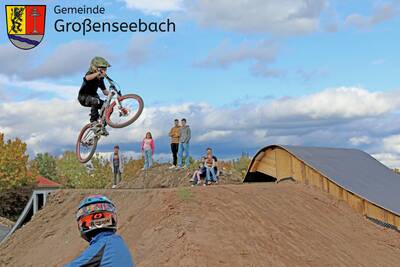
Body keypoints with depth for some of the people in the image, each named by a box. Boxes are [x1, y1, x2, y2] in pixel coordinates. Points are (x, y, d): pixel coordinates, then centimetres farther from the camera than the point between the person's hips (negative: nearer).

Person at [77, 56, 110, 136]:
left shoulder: (100, 79, 3)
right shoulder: (91, 74, -19)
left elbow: (105, 91, 7)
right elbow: (87, 78, -46)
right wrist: (98, 73, -58)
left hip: (93, 96, 8)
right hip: (83, 97, -8)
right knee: (95, 101, -39)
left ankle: (102, 127, 3)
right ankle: (94, 121, -29)